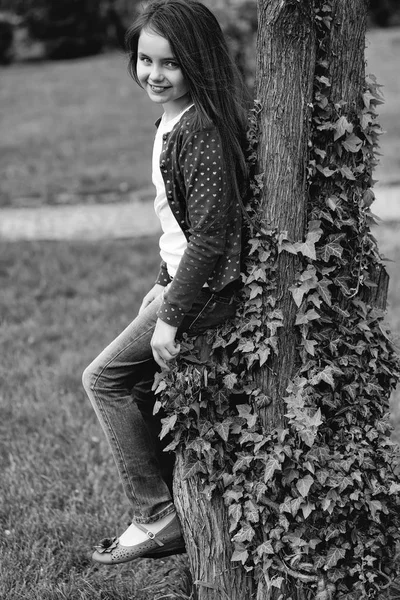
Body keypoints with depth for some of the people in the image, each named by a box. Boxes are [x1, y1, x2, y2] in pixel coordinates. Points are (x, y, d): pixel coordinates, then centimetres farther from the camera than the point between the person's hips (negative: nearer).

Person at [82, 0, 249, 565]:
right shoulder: (174, 121, 9)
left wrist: (171, 315, -21)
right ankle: (172, 515, 24)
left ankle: (156, 518, 5)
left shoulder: (201, 130, -21)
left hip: (208, 287, -9)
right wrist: (165, 285, 21)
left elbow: (210, 233, -25)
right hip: (189, 278, 9)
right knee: (145, 393, 14)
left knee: (105, 377, -2)